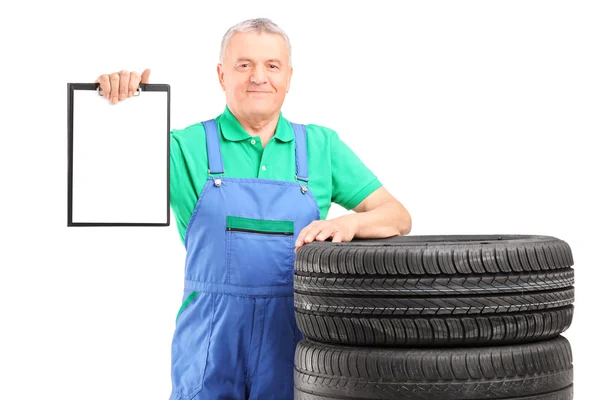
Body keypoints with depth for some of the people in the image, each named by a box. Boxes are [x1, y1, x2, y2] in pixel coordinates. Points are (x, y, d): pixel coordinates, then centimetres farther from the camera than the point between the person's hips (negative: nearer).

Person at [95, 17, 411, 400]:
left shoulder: (322, 145, 6)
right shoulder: (188, 146, 1)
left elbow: (398, 217, 2)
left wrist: (348, 223, -18)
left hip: (295, 342, 1)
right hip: (210, 344, -1)